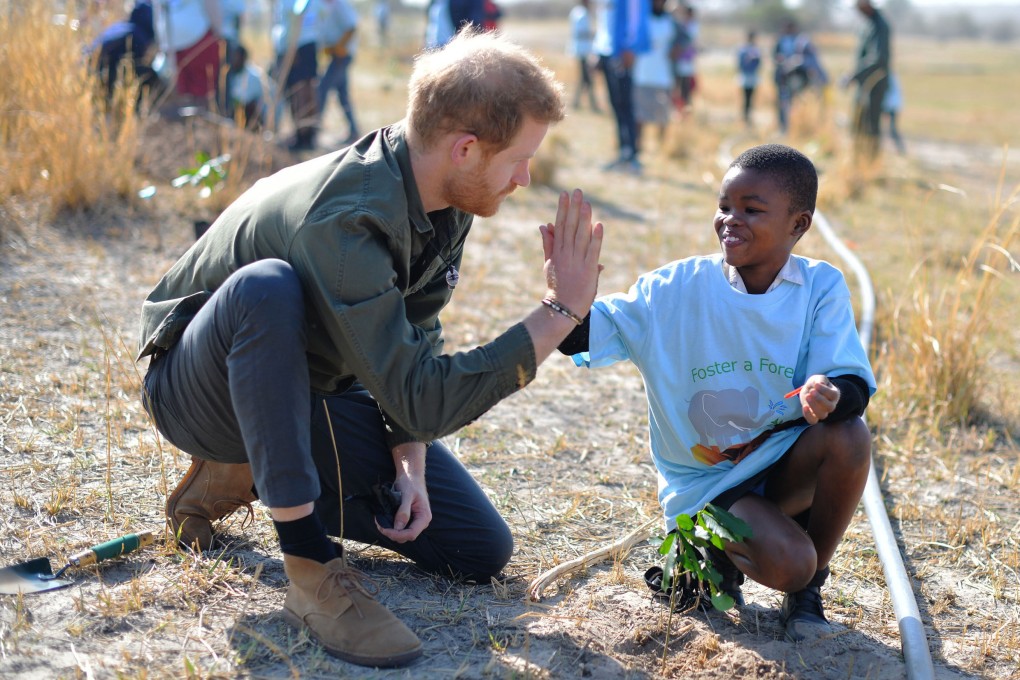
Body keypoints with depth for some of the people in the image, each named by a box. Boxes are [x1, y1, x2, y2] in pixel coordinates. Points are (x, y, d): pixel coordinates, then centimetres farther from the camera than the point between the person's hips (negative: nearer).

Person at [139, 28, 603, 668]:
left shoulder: (446, 202, -10)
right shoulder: (344, 220, -36)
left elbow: (414, 341, 0)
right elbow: (422, 397, -38)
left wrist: (409, 464, -13)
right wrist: (561, 311, -35)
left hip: (310, 389, 7)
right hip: (202, 391, -7)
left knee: (482, 550, -1)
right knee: (267, 287, -41)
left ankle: (255, 478, 11)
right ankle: (313, 568, -32)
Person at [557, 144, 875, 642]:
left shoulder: (821, 287, -5)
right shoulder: (677, 288, -8)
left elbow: (856, 384, -13)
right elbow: (580, 335, -15)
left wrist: (831, 394, -38)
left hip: (783, 466, 3)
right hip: (703, 482, -3)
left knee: (849, 435, -29)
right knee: (786, 562, -29)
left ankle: (808, 587, -4)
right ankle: (712, 553, 10)